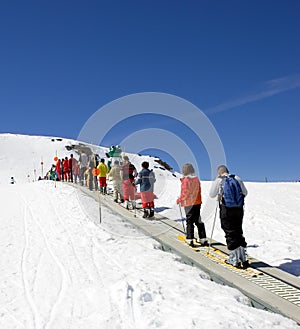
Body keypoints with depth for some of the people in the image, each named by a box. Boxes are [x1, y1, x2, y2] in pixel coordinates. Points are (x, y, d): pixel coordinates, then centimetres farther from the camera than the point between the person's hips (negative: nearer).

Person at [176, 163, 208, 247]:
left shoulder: (186, 180, -15)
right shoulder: (196, 178, 6)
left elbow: (185, 193, -16)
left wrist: (179, 200, -4)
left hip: (189, 203, -6)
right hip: (197, 202, 6)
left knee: (190, 221, 1)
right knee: (198, 221, 13)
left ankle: (190, 239, 2)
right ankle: (203, 238, 17)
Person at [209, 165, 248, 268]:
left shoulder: (218, 181, -7)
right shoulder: (237, 178, 5)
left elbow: (211, 195, 2)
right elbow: (245, 193, 13)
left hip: (226, 210, -4)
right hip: (239, 209, 4)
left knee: (230, 234, 5)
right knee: (239, 233, 15)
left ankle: (234, 259, 9)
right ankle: (243, 258, 18)